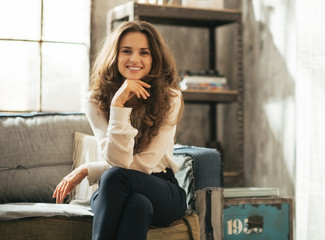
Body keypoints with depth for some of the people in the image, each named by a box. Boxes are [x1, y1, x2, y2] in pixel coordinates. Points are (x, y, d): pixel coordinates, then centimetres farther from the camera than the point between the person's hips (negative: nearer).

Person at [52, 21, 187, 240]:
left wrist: (86, 171, -12)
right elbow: (118, 160, -16)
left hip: (164, 193, -1)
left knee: (115, 177, -34)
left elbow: (145, 163, -13)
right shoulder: (96, 101, -3)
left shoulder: (170, 99, -8)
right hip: (115, 193, 1)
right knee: (138, 204, -37)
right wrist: (118, 105, -25)